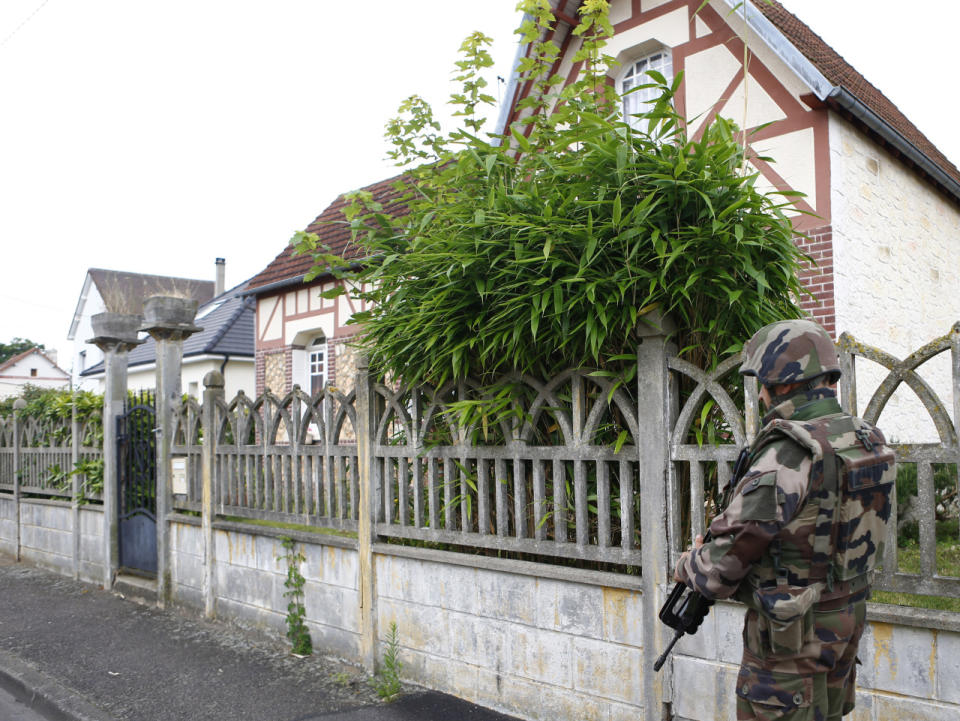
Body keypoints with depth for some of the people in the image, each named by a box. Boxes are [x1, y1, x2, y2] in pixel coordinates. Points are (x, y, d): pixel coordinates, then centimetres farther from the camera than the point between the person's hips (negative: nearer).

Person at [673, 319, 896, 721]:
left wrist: (688, 566, -2)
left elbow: (731, 549, -22)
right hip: (847, 617, 9)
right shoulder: (866, 440, 3)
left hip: (793, 632, -9)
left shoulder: (790, 454, -25)